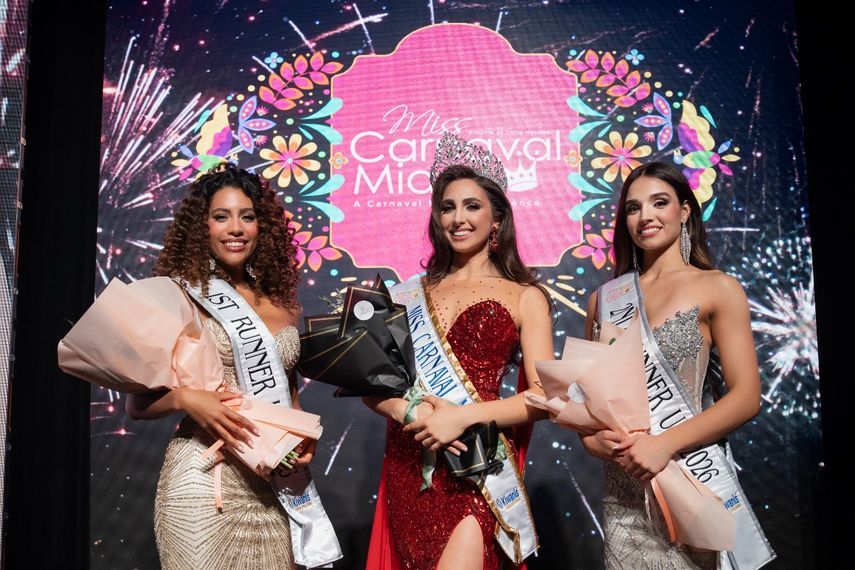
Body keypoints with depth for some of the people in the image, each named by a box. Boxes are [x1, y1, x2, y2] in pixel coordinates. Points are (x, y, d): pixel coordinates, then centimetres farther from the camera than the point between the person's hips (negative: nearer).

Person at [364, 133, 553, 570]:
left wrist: (464, 416, -18)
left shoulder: (524, 297, 2)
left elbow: (544, 396, -7)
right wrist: (409, 411, -14)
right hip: (407, 463, 4)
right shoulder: (413, 294, 11)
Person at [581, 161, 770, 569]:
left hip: (692, 479, -3)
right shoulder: (604, 298, 7)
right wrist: (591, 437, -7)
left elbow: (747, 397, -10)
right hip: (622, 488, 3)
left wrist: (665, 444, -19)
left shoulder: (717, 288, -3)